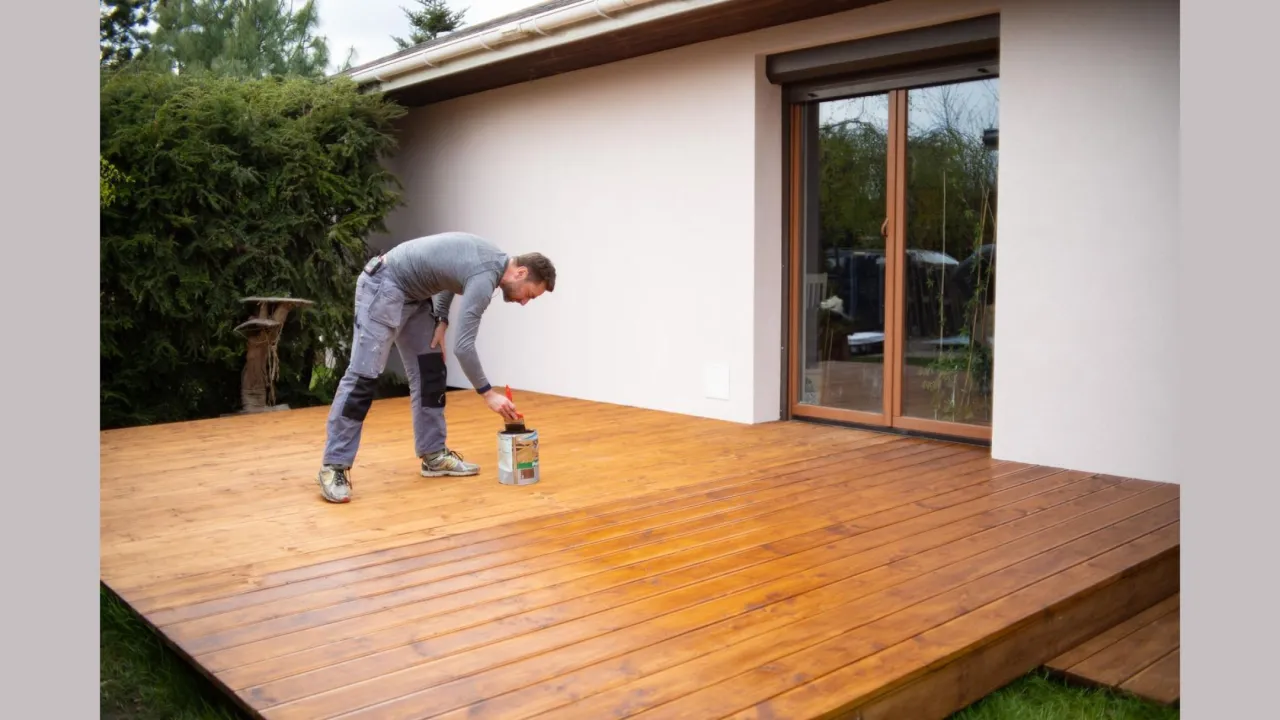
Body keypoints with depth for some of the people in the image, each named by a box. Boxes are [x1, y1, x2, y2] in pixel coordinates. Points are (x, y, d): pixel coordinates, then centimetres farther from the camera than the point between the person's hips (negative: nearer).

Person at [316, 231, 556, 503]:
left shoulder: (493, 258, 4)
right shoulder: (485, 277, -25)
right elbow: (463, 346, -27)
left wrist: (441, 320, 8)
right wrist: (488, 394, -20)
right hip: (384, 287, -11)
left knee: (430, 373, 7)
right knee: (363, 376, -13)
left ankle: (434, 455, 12)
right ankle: (334, 466, -11)